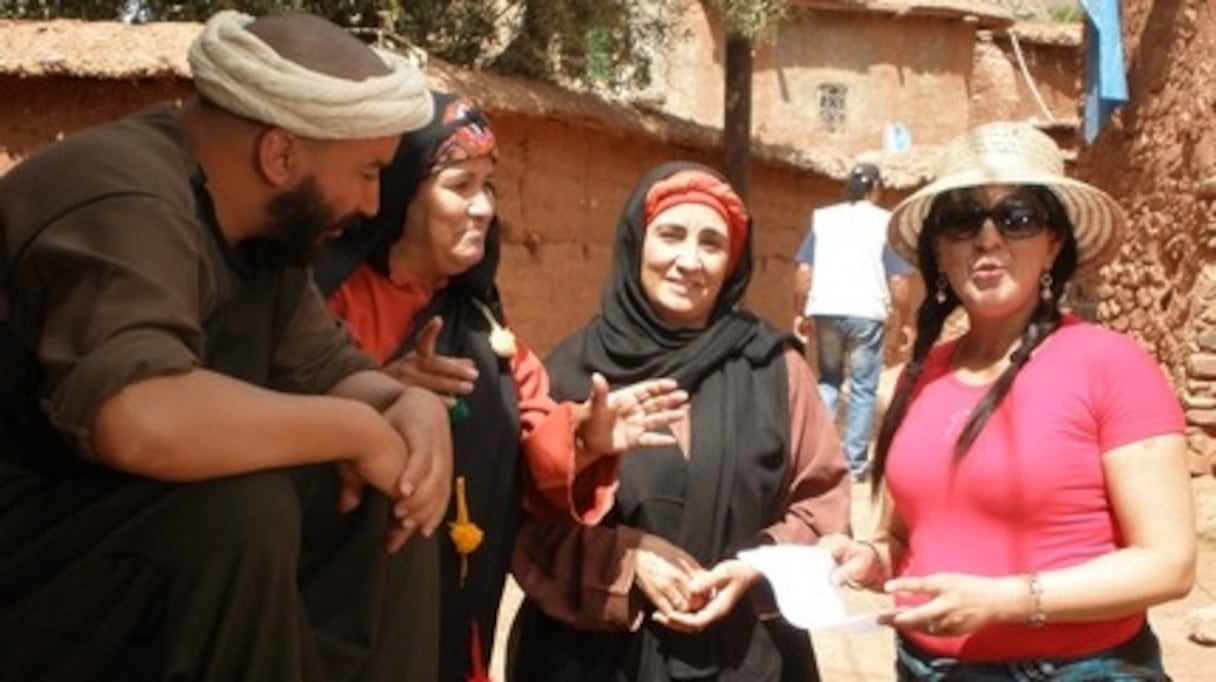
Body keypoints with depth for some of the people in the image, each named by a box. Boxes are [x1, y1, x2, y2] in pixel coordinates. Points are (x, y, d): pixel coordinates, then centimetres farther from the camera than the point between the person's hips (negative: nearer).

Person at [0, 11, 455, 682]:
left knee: (381, 481, -1)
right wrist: (359, 428, -30)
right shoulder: (125, 206, -27)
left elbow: (327, 368, 9)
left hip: (121, 514, 9)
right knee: (238, 508, -31)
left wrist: (410, 405, -14)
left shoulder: (259, 224, 3)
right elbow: (140, 421, -43)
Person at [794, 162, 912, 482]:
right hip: (866, 313, -2)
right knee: (863, 389, 9)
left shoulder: (822, 218, 8)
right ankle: (855, 462, 11)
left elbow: (803, 271, 3)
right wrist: (903, 321, 5)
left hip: (825, 310, 2)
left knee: (828, 381, 18)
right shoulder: (885, 222, 1)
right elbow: (897, 281, -4)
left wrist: (800, 313, 10)